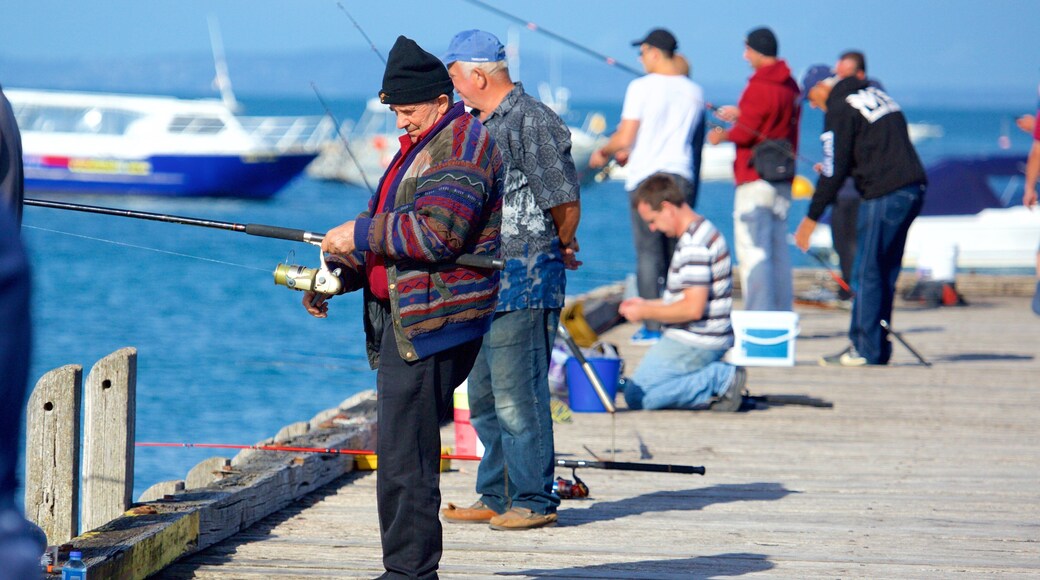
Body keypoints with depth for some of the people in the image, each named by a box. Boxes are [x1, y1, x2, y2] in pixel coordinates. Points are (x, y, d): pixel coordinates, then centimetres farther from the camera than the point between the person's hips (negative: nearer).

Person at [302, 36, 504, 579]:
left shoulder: (461, 147, -11)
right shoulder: (421, 147, 23)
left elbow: (436, 233, -23)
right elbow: (381, 225, 22)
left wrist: (360, 234, -14)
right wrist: (334, 274, 6)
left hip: (431, 325, -11)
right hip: (403, 322, 11)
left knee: (403, 455, -12)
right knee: (402, 451, 11)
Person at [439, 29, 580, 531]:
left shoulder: (532, 122, -14)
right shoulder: (480, 126, 16)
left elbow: (564, 198, -12)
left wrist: (562, 249, 3)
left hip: (525, 280, -10)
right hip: (484, 279, 10)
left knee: (517, 394, -9)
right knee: (484, 395, 13)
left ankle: (533, 501, -4)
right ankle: (495, 498, 21)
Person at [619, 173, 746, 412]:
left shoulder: (693, 245, -20)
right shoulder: (705, 231, 13)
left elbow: (693, 308, -26)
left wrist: (645, 312, -14)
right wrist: (646, 303, 17)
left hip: (694, 344, -11)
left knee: (637, 396, -11)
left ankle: (720, 378, -12)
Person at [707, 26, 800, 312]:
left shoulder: (759, 87, -15)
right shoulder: (790, 86, 11)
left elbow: (744, 134, -16)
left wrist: (722, 135, 3)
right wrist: (741, 113, 25)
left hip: (755, 181, -9)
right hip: (784, 179, 9)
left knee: (752, 251, -9)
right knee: (778, 249, 12)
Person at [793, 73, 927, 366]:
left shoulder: (839, 110, -5)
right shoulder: (877, 94, 20)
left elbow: (834, 170, -7)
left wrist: (811, 218, 0)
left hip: (884, 196, -9)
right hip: (914, 189, 9)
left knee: (867, 273, -3)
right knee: (885, 273, 12)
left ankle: (865, 348, -2)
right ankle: (878, 346, 14)